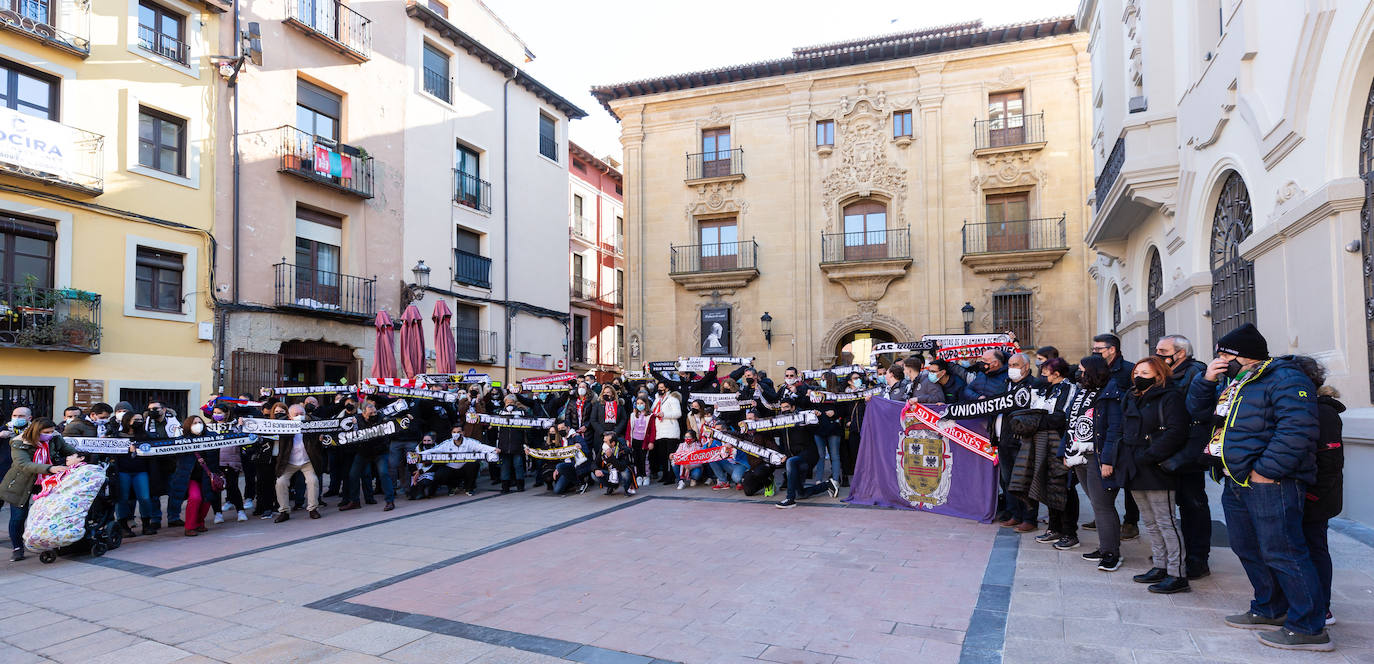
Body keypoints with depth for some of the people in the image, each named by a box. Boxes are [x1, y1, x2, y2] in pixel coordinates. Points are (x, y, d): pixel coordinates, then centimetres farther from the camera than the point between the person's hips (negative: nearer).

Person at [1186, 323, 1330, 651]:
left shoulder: (1285, 378, -13)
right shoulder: (1234, 382, 17)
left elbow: (1297, 429, -24)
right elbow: (1198, 408, 22)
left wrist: (1265, 471, -24)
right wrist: (1207, 380, 4)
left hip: (1270, 483, -10)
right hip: (1237, 483, 10)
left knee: (1280, 553, -6)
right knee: (1248, 550, 18)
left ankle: (1309, 629, 4)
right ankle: (1269, 611, 32)